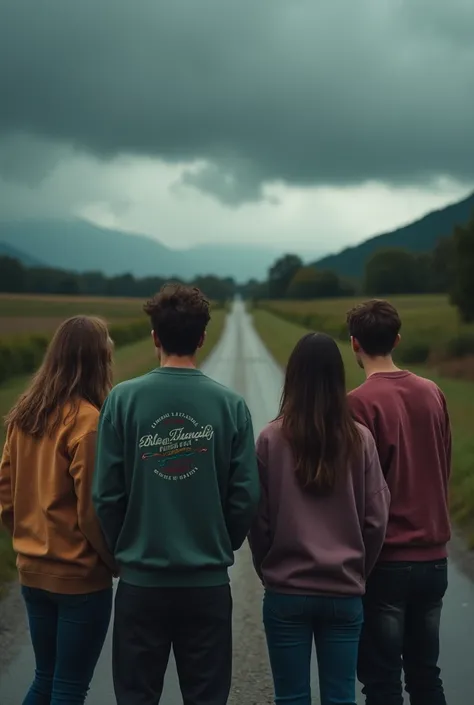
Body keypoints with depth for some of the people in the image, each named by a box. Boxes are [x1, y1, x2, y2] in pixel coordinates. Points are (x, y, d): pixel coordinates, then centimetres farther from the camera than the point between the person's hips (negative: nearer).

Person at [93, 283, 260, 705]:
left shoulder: (124, 400, -7)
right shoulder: (229, 404, -6)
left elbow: (107, 494, -7)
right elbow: (246, 496, -5)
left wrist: (125, 549, 11)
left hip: (141, 579, 0)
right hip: (209, 581, 0)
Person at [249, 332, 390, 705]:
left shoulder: (272, 439, -10)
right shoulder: (360, 439, -5)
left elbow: (258, 518, -5)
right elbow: (377, 517, -1)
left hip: (287, 592, -1)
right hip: (345, 592, 1)